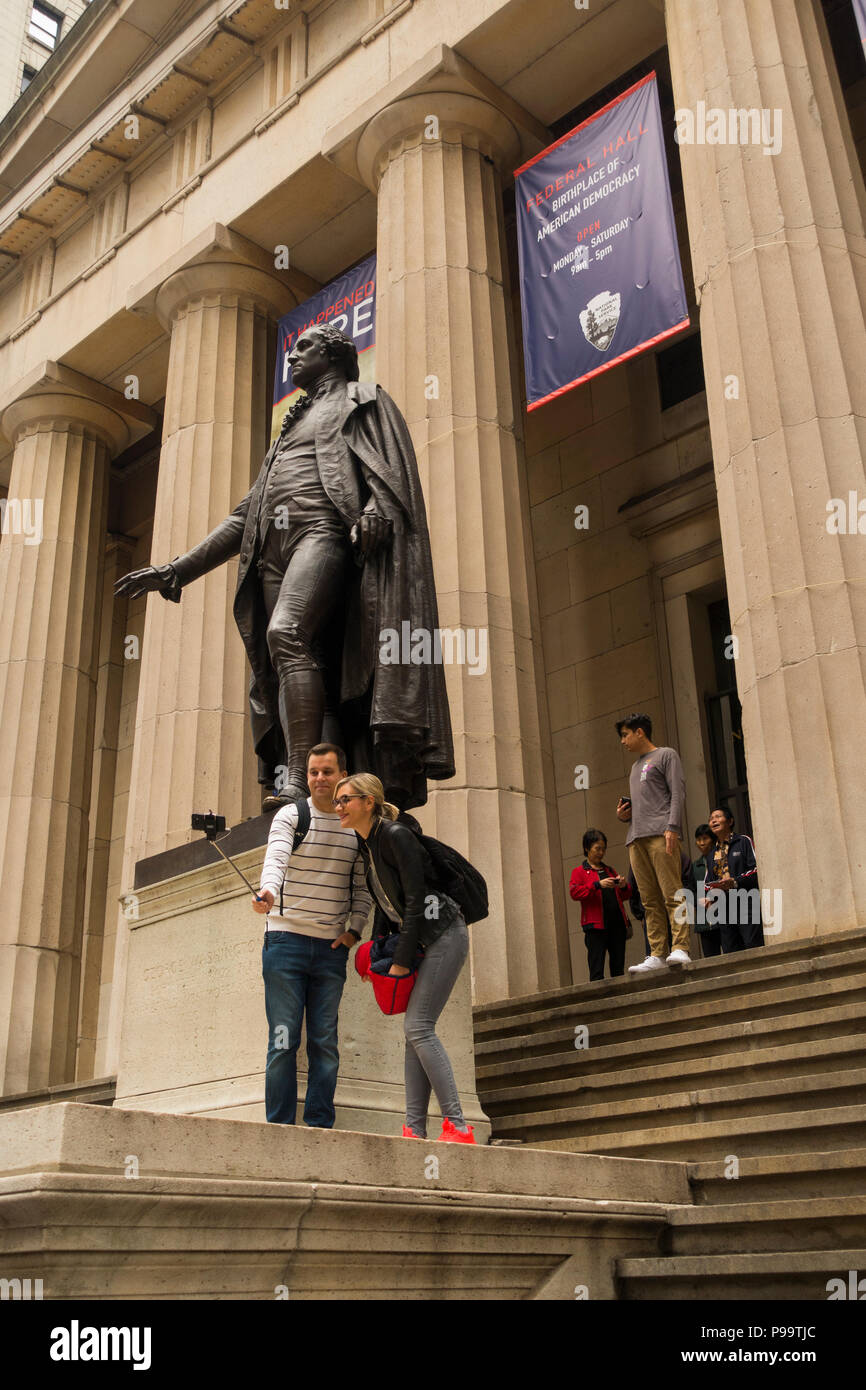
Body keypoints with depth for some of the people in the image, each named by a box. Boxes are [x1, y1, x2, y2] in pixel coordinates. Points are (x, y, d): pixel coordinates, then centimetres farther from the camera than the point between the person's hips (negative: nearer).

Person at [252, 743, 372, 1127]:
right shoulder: (290, 816, 0)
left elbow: (363, 887, 13)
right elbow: (275, 859, -18)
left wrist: (353, 930, 0)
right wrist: (267, 892, -38)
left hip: (331, 948, 3)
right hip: (286, 939, -3)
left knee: (325, 1042, 4)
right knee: (283, 1040, -2)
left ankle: (320, 1127, 10)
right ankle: (279, 1128, 4)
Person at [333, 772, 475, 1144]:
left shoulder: (396, 836, -18)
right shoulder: (366, 843, 10)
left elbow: (415, 899, -20)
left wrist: (401, 959, -17)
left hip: (444, 934, -9)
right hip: (423, 940, 9)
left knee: (418, 1026, -13)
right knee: (415, 1030, 5)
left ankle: (458, 1127, -9)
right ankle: (415, 1129, 6)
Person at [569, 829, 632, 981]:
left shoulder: (610, 870, 23)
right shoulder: (580, 872, 6)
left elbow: (625, 896, 26)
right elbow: (574, 892, -11)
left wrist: (624, 887, 3)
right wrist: (597, 884, -20)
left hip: (617, 922, 6)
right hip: (595, 925, -5)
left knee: (618, 967, 6)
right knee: (596, 969, -7)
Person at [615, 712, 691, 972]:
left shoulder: (666, 755, 8)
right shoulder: (636, 765, 30)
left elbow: (677, 793, -3)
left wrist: (672, 827, -15)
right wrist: (623, 814, 12)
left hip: (661, 833, -7)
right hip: (636, 838, 7)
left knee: (671, 894, -12)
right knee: (650, 901, 0)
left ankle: (680, 949, -16)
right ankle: (658, 955, -3)